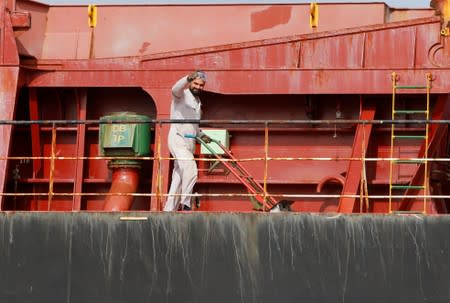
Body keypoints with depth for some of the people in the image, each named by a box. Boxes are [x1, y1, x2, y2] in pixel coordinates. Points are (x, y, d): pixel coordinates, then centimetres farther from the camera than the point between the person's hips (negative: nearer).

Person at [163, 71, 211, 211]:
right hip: (178, 138, -8)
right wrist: (188, 78, -46)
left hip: (190, 141, 8)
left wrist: (201, 135, 12)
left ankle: (169, 209, 10)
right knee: (190, 169, -24)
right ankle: (185, 203, -18)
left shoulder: (198, 101, 22)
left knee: (179, 176, 7)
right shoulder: (182, 94, -2)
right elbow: (176, 89, -27)